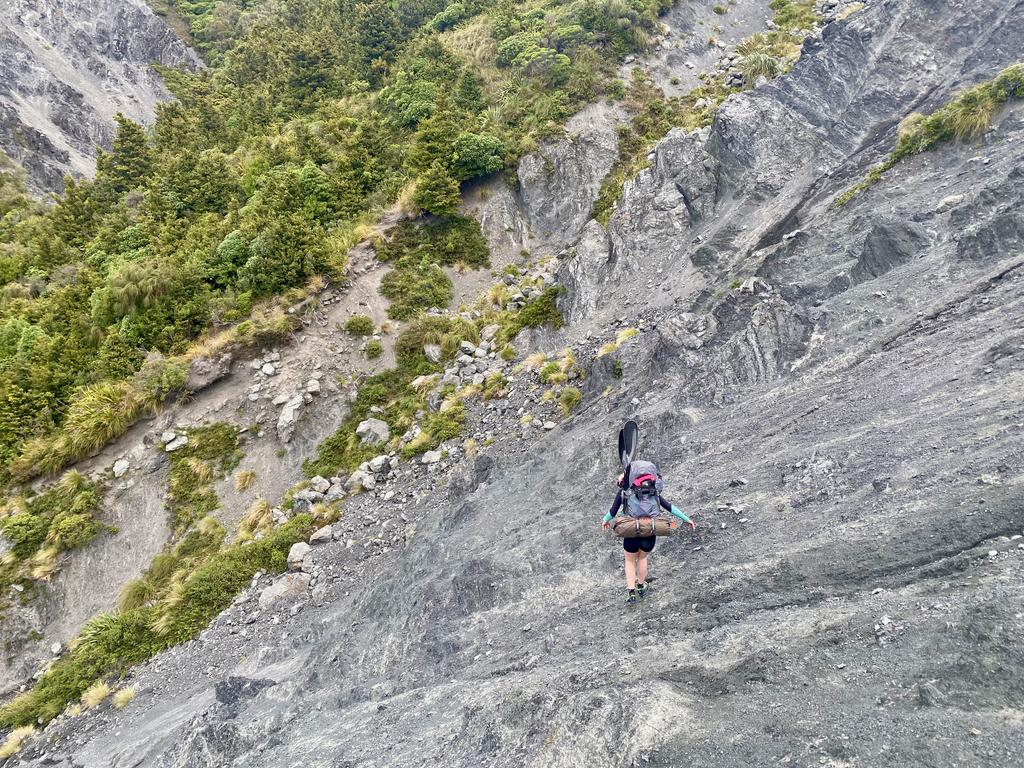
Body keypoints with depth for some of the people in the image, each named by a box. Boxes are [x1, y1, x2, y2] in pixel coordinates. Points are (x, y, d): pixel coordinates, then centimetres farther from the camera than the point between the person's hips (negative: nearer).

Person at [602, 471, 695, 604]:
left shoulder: (623, 491, 5)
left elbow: (612, 512, 6)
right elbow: (669, 507, 10)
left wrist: (605, 521, 27)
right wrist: (687, 519, 18)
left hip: (631, 535, -2)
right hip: (650, 536, 2)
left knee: (630, 561, 28)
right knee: (642, 557, 34)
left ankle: (631, 593, 22)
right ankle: (641, 587, 47)